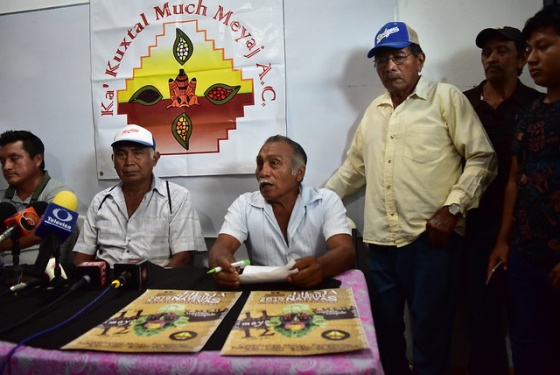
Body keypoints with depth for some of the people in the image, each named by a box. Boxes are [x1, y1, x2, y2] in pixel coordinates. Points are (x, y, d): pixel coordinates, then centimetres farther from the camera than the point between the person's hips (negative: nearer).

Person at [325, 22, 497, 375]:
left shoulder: (447, 98, -1)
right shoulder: (374, 111, 16)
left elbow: (482, 158, -5)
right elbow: (355, 167, 21)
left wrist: (452, 207, -14)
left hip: (431, 237, -5)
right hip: (381, 239, 6)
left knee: (430, 327, 7)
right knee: (385, 325, 17)